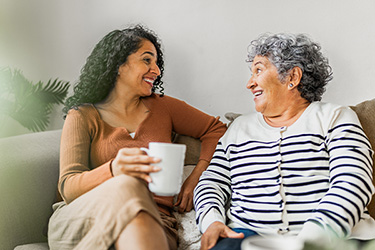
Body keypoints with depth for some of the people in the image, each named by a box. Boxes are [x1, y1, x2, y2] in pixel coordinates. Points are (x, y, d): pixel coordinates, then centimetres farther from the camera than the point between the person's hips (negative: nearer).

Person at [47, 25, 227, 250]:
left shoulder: (161, 107, 18)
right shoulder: (83, 117, 9)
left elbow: (216, 130, 24)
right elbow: (68, 187, -3)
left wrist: (195, 178, 6)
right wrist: (113, 171, -26)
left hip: (153, 222, 0)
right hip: (83, 222, 0)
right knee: (127, 187, -35)